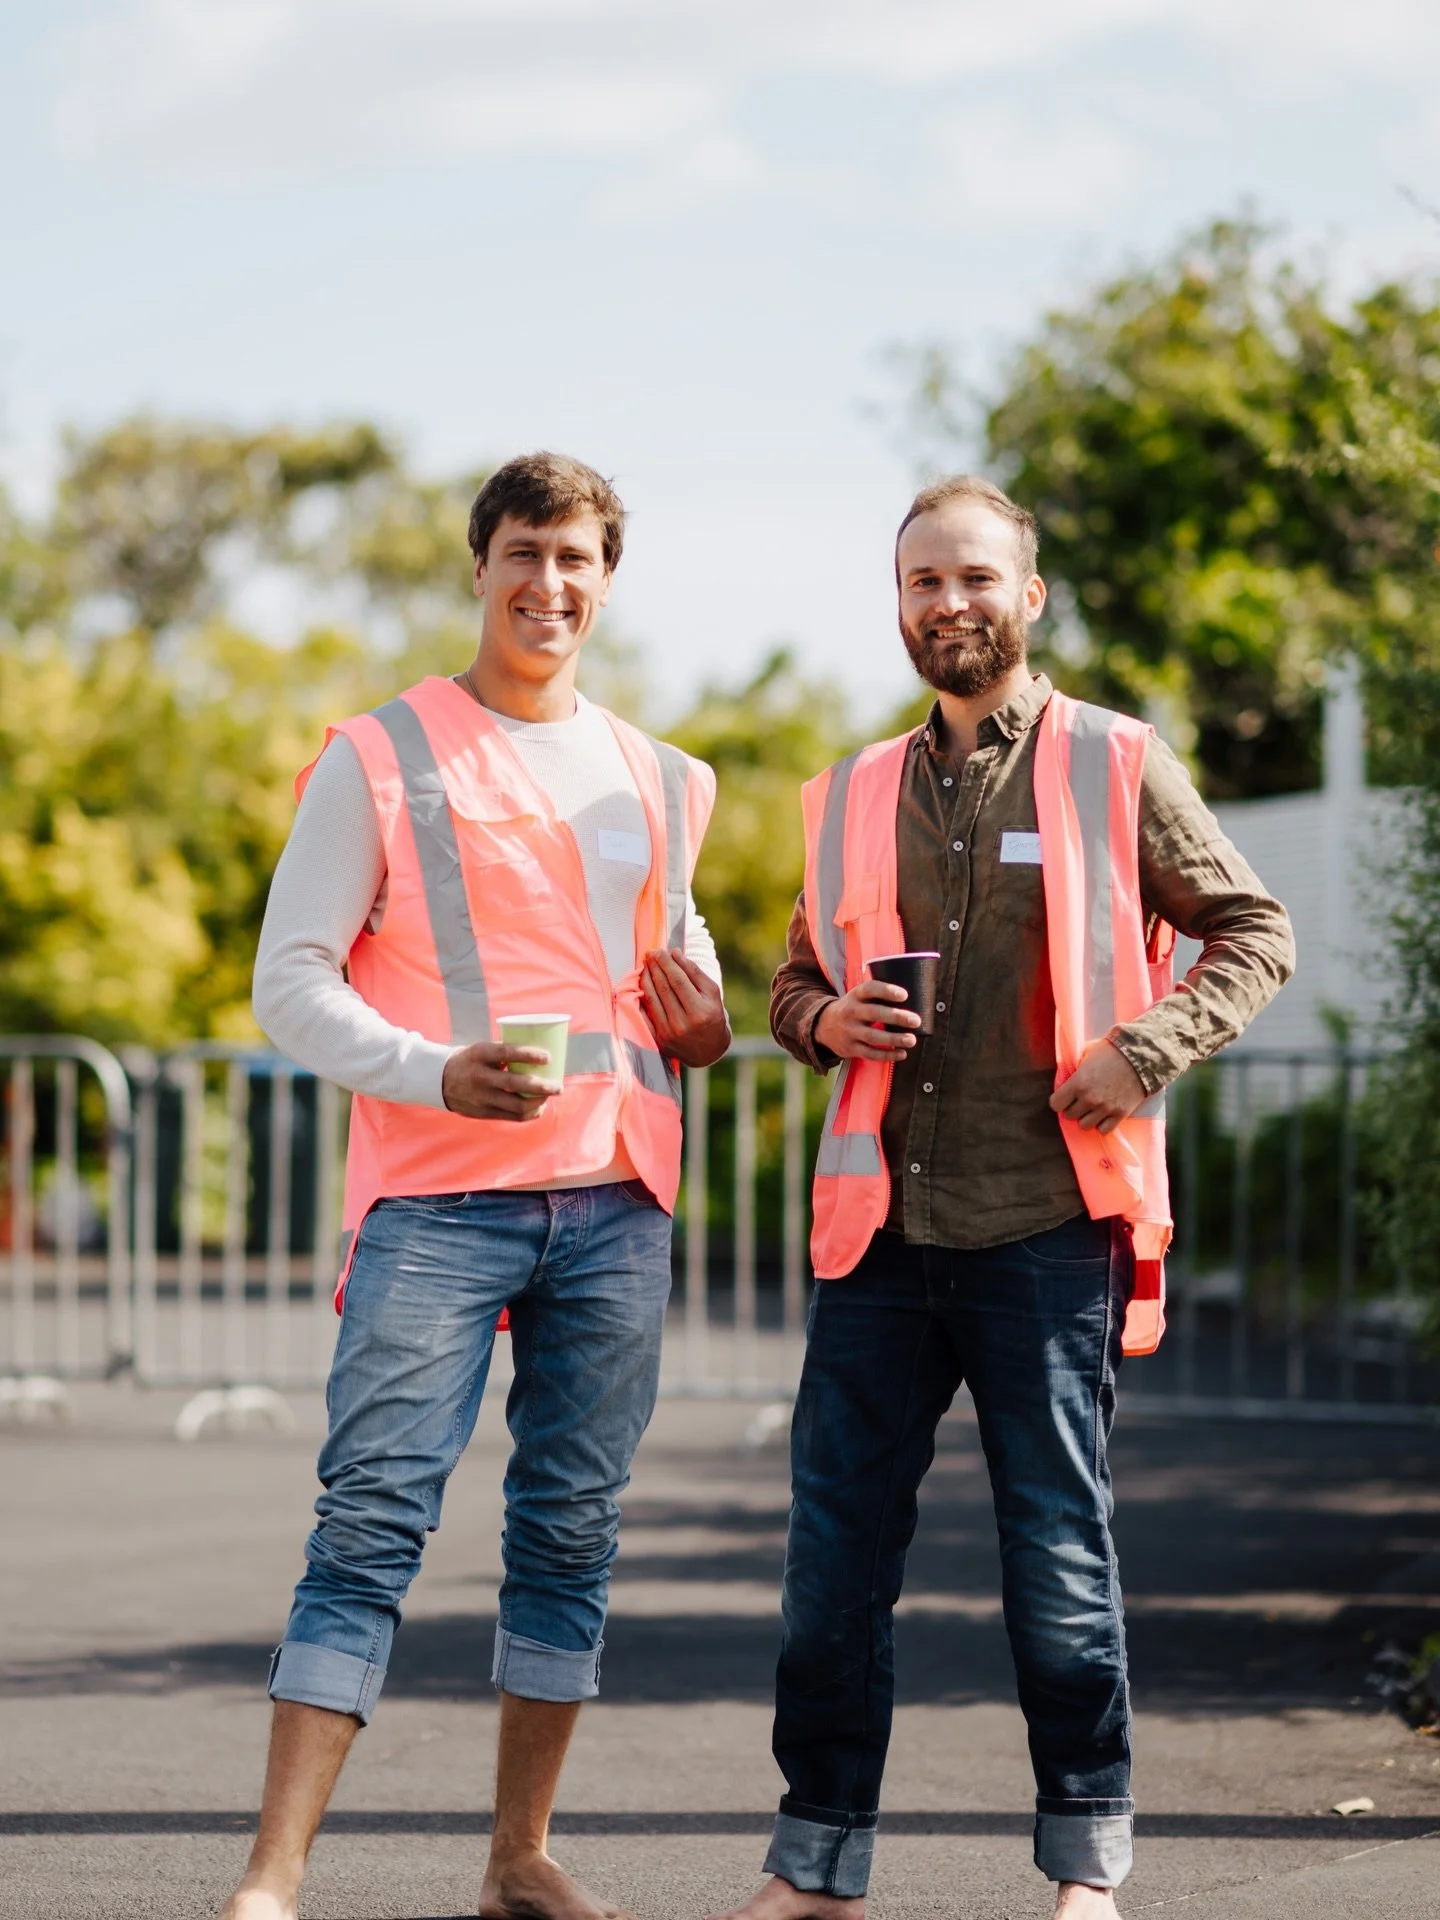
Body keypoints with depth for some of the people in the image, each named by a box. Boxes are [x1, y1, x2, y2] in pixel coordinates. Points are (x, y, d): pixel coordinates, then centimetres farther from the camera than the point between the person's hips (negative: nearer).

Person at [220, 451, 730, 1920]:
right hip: (437, 1196, -5)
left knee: (571, 1528, 7)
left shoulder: (653, 779, 16)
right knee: (372, 1521, -12)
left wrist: (704, 1017, 5)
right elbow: (289, 982, -3)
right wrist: (435, 1071, -19)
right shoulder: (381, 755, 1)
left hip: (615, 1202, 5)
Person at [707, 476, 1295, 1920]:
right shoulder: (854, 796, 14)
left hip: (1046, 1224, -4)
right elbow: (797, 980, 23)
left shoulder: (1117, 769, 3)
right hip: (881, 1228, 4)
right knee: (835, 1545, 4)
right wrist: (827, 1018, -1)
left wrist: (1148, 1048, -9)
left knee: (1058, 1549, 2)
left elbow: (1254, 934, 6)